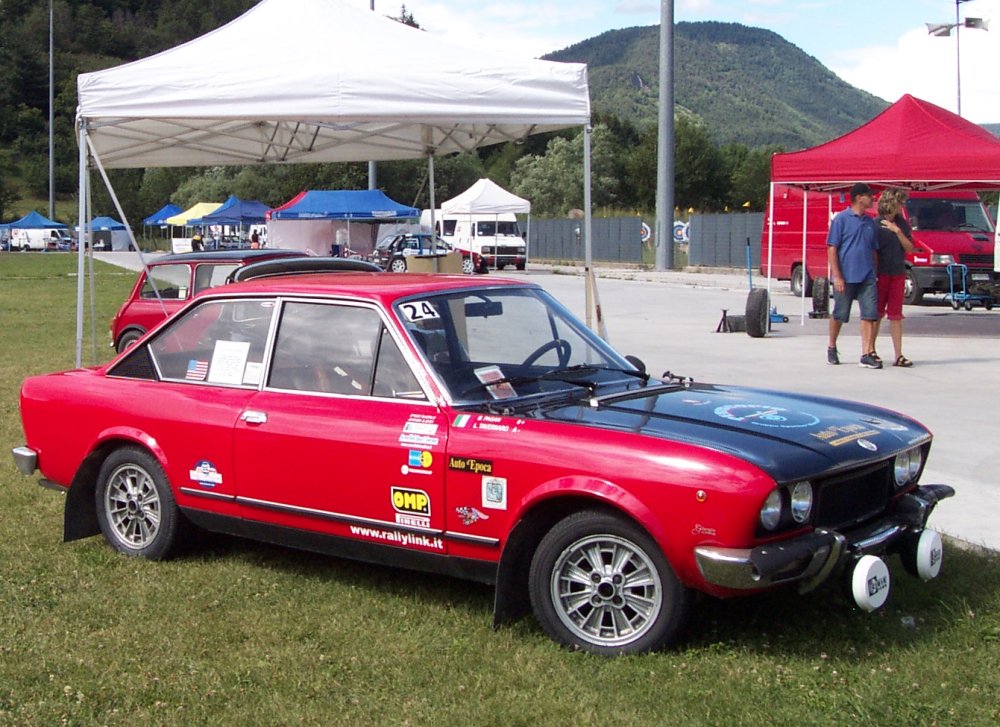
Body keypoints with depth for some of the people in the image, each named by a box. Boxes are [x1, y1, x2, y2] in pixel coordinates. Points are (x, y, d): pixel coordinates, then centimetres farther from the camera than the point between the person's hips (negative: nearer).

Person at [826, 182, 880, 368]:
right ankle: (831, 347, 28)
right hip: (845, 277, -5)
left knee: (869, 314, -5)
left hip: (867, 277, 5)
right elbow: (832, 248, -8)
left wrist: (874, 273, 13)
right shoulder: (841, 219, -5)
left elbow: (874, 250, 19)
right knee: (839, 315, 8)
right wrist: (836, 276, -14)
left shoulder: (870, 222, 12)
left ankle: (867, 355, -5)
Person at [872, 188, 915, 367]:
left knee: (896, 315, 4)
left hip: (898, 274, 4)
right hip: (880, 274, -4)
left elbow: (910, 248, 2)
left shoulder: (902, 224, 7)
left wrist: (897, 231, -12)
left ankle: (898, 355, 5)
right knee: (877, 314, 3)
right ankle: (871, 351, 13)